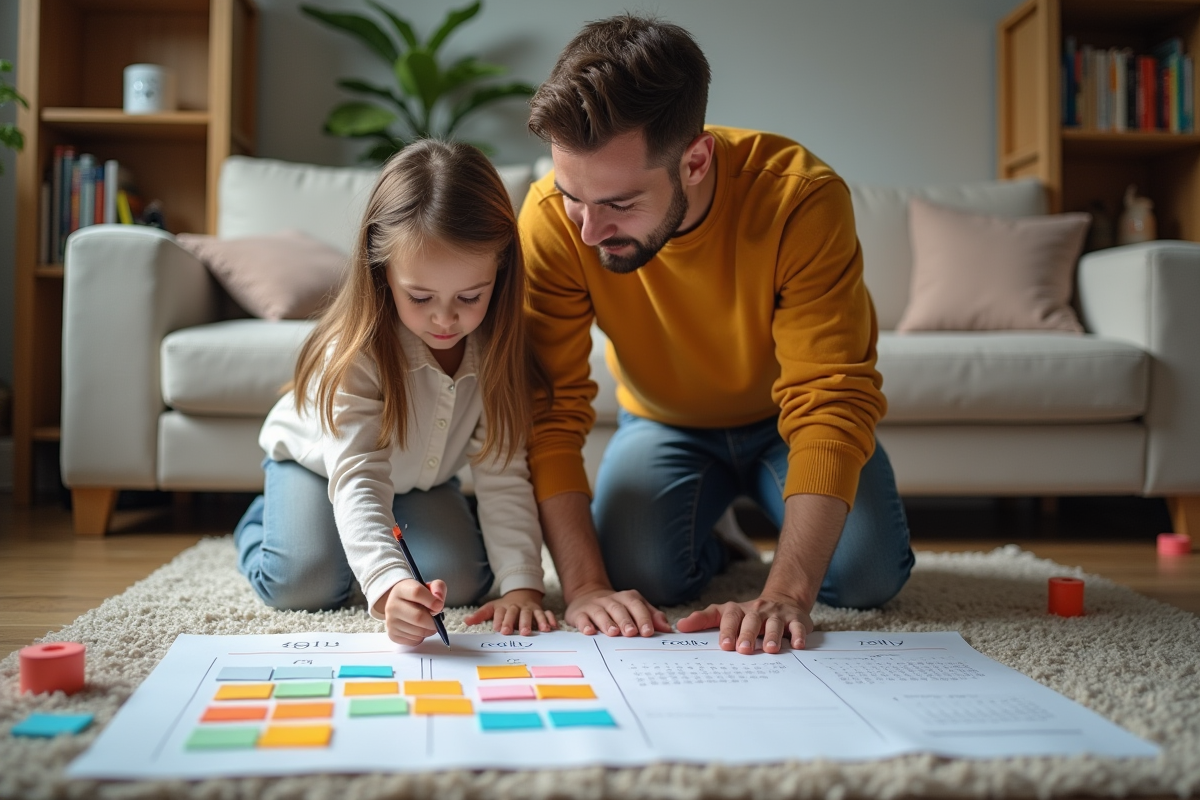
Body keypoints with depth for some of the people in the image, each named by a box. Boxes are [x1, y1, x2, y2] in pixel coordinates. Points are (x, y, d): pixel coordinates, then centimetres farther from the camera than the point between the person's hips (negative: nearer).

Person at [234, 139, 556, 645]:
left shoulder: (494, 352, -26)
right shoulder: (355, 352, -38)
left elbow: (504, 476, -26)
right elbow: (357, 480, -44)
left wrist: (521, 583, -37)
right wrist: (388, 585, -60)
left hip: (421, 479, 3)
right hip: (314, 462, -3)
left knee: (461, 583, -18)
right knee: (303, 585, -23)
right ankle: (260, 524, 13)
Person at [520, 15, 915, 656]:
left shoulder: (801, 197, -34)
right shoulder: (552, 218, -29)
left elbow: (832, 403, -36)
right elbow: (549, 413, -28)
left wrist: (786, 591, -46)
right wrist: (585, 585, -38)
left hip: (786, 420, 0)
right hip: (665, 422, 1)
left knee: (866, 576, -20)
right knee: (636, 575, -24)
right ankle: (708, 545, 13)